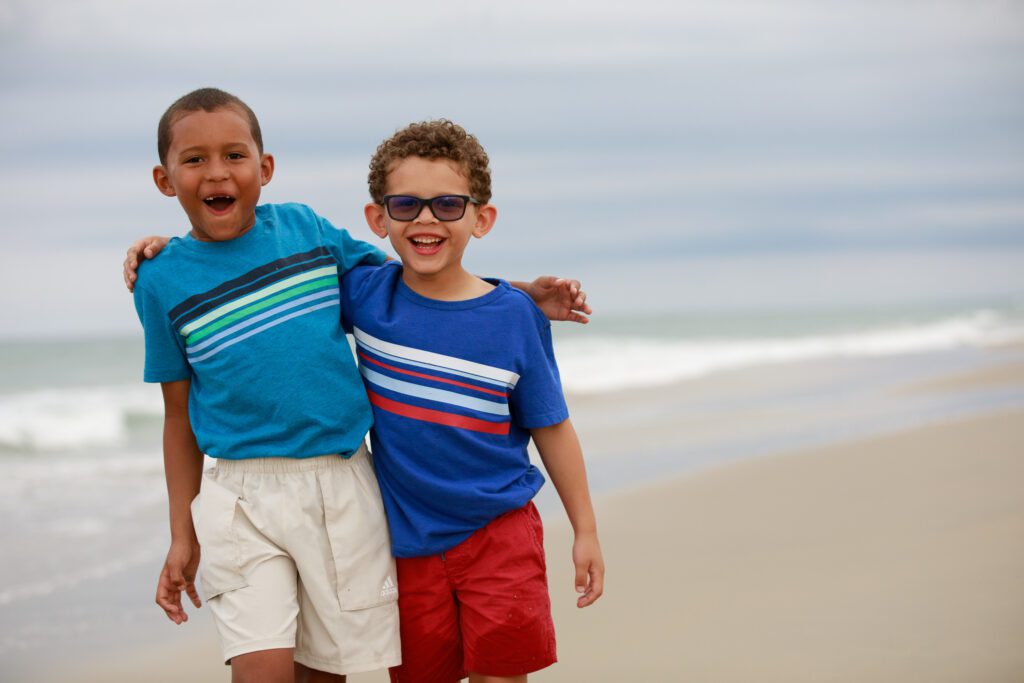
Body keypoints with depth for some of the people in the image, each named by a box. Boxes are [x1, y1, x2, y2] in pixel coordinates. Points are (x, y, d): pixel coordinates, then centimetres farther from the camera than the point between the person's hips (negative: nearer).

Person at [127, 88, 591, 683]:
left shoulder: (306, 229, 3)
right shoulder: (164, 281, 1)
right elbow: (180, 413, 7)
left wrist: (523, 295, 7)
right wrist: (182, 536, 7)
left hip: (340, 487, 2)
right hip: (243, 497, -1)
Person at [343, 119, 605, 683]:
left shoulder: (514, 316, -8)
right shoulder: (365, 295, -5)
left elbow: (550, 426, 1)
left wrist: (585, 531, 5)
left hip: (498, 527, -2)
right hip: (409, 538, 2)